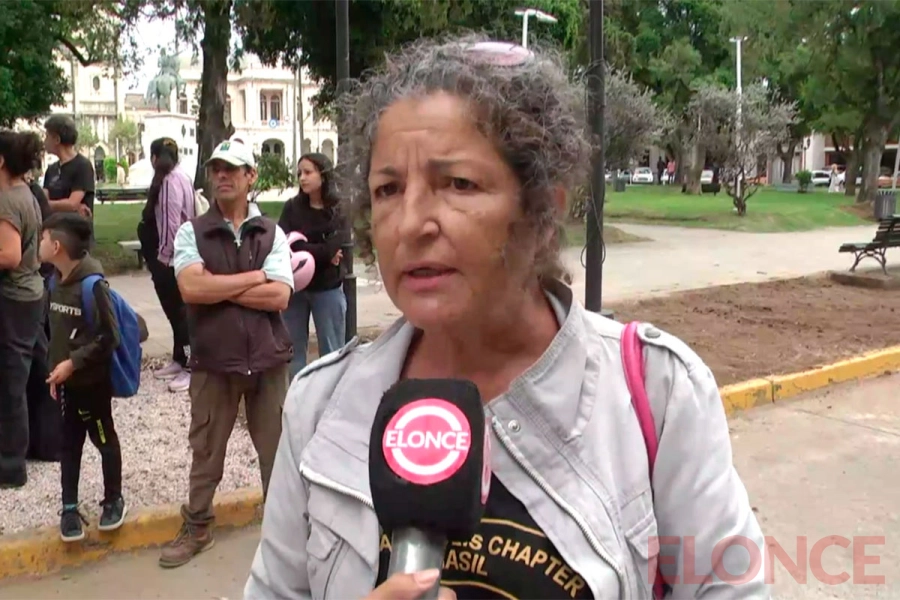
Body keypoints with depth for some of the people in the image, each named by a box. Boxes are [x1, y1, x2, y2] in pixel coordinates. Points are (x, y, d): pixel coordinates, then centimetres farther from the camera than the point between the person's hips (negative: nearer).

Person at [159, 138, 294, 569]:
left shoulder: (272, 234, 2)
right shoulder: (191, 232, 0)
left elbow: (279, 296, -11)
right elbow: (191, 288, -16)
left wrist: (215, 287, -12)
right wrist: (254, 277, -12)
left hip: (268, 359, 0)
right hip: (213, 361, 0)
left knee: (278, 448, 11)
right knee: (205, 449, 14)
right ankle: (196, 528, 31)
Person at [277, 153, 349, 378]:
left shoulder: (338, 210, -3)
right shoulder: (292, 207, 3)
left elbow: (336, 248, -16)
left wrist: (303, 249, -14)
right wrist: (323, 253, -17)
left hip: (328, 289, -2)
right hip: (295, 288, 2)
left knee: (332, 352, 6)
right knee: (294, 349, 9)